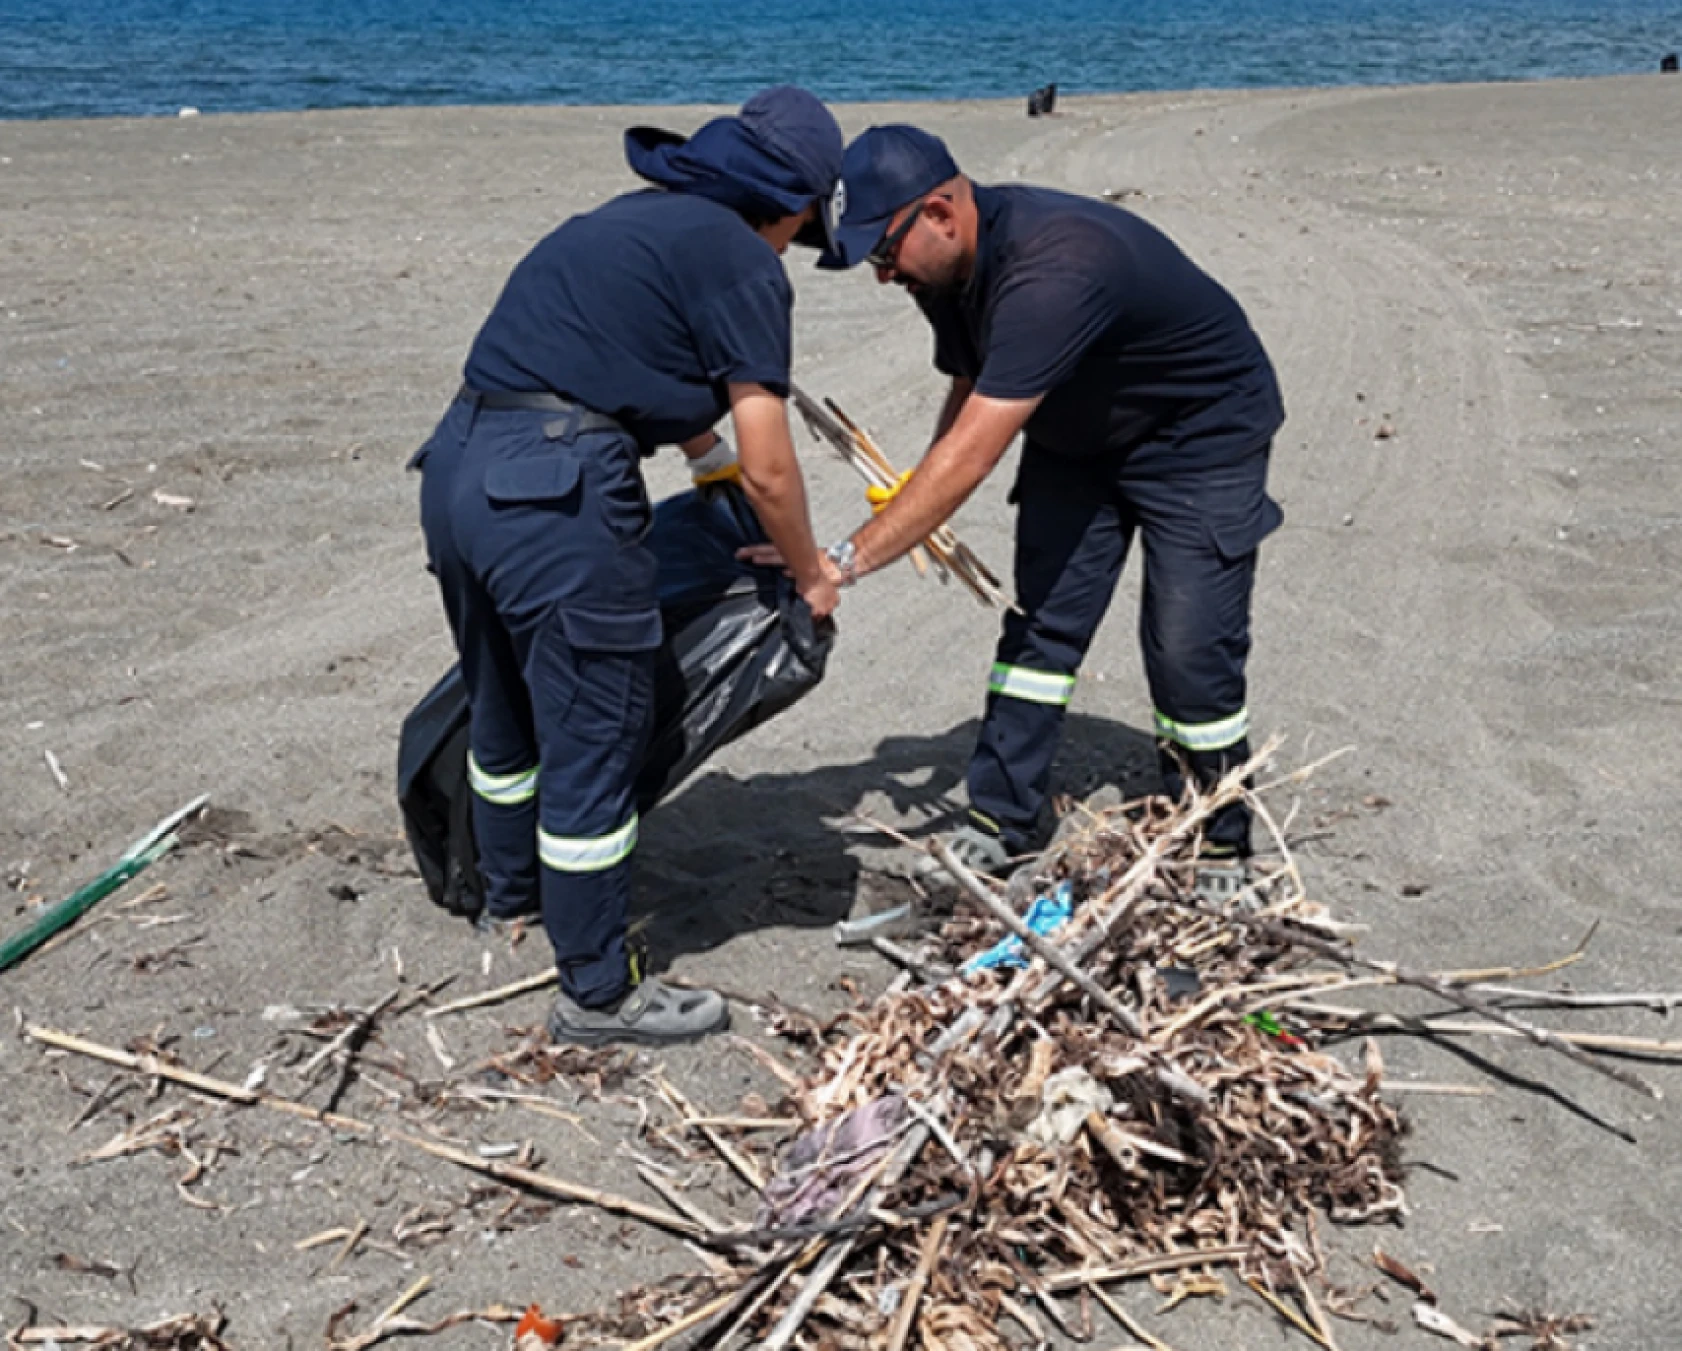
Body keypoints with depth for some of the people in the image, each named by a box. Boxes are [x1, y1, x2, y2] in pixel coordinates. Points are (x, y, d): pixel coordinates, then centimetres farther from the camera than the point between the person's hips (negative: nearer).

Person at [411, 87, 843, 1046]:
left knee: (506, 708, 26)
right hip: (555, 492, -9)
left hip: (458, 465, 9)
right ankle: (598, 993, 17)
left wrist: (710, 455, 53)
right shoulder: (743, 262, -3)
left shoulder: (638, 216, 23)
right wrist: (812, 576, 14)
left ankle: (511, 895, 48)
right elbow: (768, 468, -3)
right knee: (594, 742, 4)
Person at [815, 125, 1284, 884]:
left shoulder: (1052, 269, -39)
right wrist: (917, 503, -17)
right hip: (1076, 437, 8)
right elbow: (972, 389, 2)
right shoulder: (950, 267, -10)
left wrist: (847, 561, -41)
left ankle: (1218, 853, 9)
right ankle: (999, 823, 10)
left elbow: (972, 454, -43)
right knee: (1041, 623, 2)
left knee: (1189, 650, -9)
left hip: (1201, 437, -8)